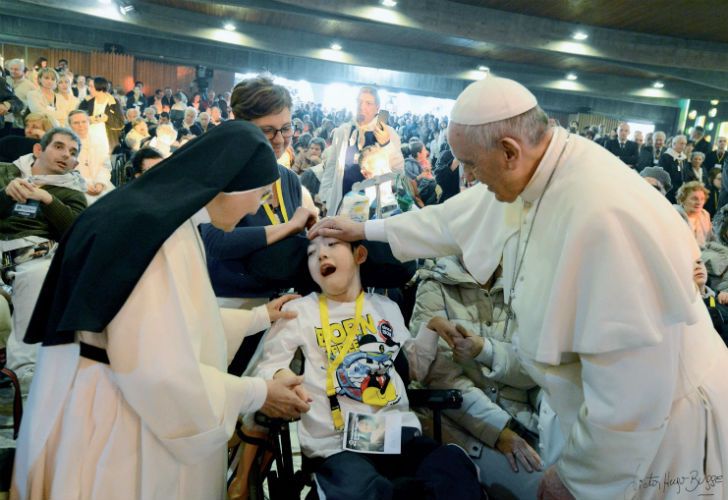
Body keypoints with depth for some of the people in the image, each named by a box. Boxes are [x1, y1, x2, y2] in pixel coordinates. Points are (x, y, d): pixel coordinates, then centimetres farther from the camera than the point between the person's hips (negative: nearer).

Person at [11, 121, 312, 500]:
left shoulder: (165, 217, 6)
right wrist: (257, 393, -16)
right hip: (114, 421, -9)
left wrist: (259, 317, 20)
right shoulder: (156, 227, -26)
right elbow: (163, 372, -30)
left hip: (134, 402, 9)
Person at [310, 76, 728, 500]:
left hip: (657, 423, -7)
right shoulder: (530, 172, -7)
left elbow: (632, 396, -31)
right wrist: (364, 230, 16)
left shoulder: (603, 215, -35)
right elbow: (452, 220, 9)